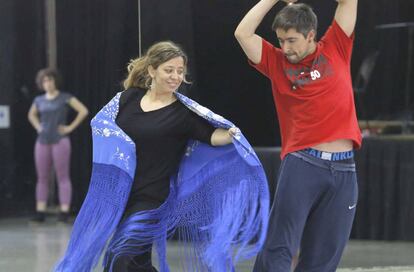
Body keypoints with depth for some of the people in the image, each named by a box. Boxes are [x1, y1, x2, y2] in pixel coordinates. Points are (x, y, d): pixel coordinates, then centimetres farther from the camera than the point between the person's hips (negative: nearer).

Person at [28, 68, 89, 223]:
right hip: (43, 141, 5)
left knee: (63, 177, -5)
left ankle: (64, 212, -7)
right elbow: (31, 115, 31)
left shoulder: (65, 98, -2)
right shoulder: (39, 100, 11)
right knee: (42, 178, 4)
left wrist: (71, 127, -9)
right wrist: (38, 127, 14)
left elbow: (83, 111, -9)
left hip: (60, 141, -5)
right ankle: (40, 212, 5)